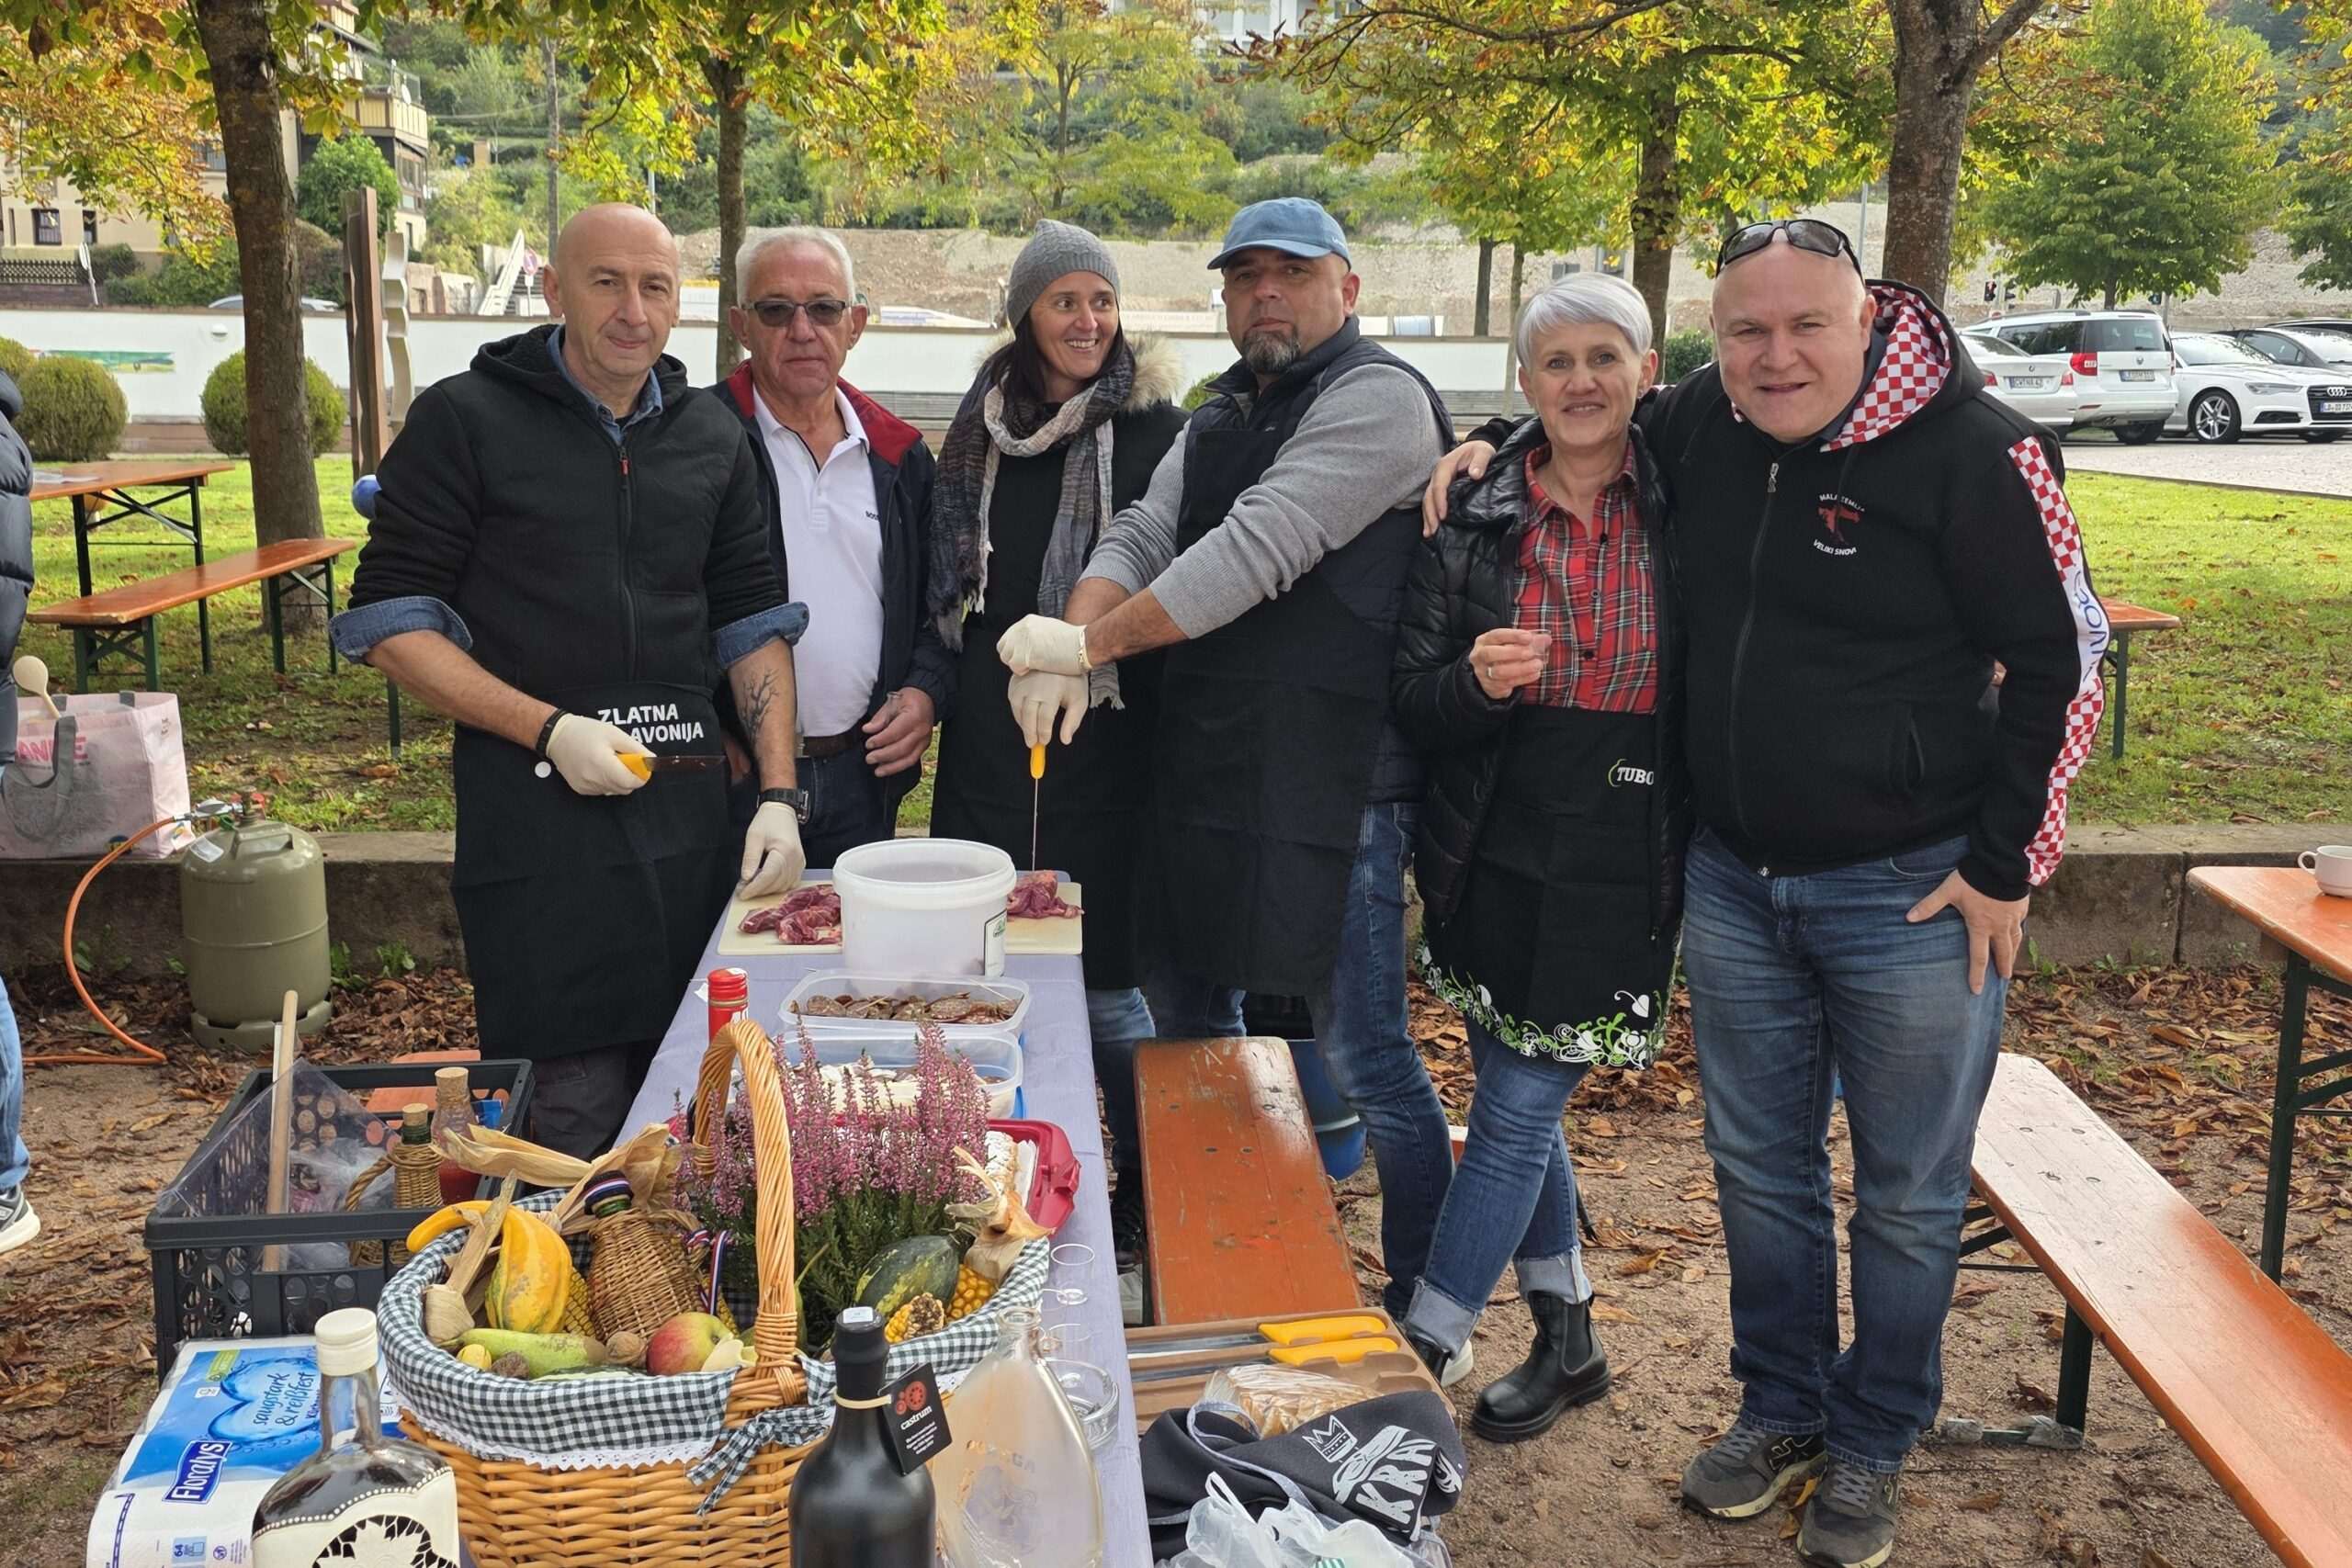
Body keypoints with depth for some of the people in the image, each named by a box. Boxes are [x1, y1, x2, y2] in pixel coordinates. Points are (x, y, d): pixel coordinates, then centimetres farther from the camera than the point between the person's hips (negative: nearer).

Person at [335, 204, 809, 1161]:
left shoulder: (711, 436, 11)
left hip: (687, 815, 4)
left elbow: (752, 621, 13)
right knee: (568, 1125, -3)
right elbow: (386, 621, -4)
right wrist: (551, 730, -15)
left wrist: (779, 795, 3)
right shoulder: (466, 419, -2)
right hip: (536, 820, -4)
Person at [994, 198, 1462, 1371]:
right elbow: (1142, 534, 9)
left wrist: (1091, 643, -16)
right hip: (1202, 771, 9)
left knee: (1363, 1055, -3)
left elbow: (1258, 549, -19)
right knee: (1184, 1021, 19)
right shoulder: (1221, 415, 19)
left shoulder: (1377, 399, -10)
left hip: (1333, 784, -9)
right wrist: (1076, 636, -12)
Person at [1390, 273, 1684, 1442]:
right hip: (1495, 856, 3)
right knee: (1522, 1102, 15)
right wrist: (1474, 681, -22)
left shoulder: (1684, 512, -4)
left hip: (1624, 868, -3)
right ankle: (1566, 1342, 35)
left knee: (1516, 1115, 1)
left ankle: (1417, 1354, 14)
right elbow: (1413, 705, -2)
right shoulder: (1474, 523, 0)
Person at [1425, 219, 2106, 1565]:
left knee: (1908, 1195, 11)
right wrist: (1497, 444, 3)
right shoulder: (1704, 423, -1)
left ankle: (1873, 1449, 32)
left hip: (1912, 894, -5)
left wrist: (2006, 862, -10)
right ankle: (1782, 1407, 38)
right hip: (1734, 881, 5)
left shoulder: (1973, 451, -16)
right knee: (1760, 1166, 17)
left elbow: (2064, 659, -10)